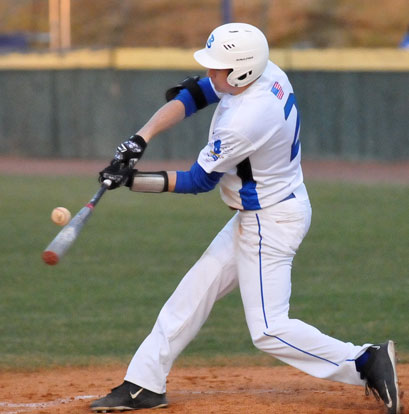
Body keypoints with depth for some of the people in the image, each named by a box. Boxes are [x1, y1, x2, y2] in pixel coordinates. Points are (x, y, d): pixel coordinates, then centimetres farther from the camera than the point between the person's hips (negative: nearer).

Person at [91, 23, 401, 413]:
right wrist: (140, 139, -9)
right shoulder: (268, 74, -6)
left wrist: (134, 181, -12)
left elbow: (199, 181, -17)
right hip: (254, 217, 10)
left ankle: (366, 363, -5)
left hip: (271, 222, -10)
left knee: (269, 330, -9)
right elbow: (192, 95, 2)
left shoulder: (244, 122, -31)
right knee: (192, 293, 13)